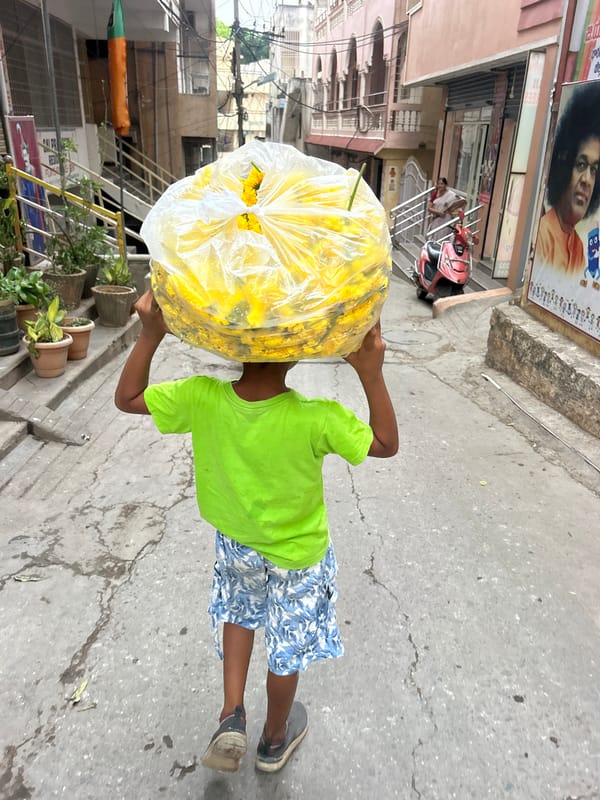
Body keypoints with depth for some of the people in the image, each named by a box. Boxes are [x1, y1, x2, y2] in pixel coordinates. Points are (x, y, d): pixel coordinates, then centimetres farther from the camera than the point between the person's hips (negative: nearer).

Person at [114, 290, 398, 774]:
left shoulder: (202, 398, -27)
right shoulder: (314, 420, -34)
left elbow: (126, 398, -10)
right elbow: (386, 444, -18)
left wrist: (150, 336, -18)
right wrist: (371, 374, -28)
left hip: (235, 543, 3)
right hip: (296, 555, -2)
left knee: (239, 615, 35)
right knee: (288, 650, 24)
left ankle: (231, 717, 30)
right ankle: (275, 739, 49)